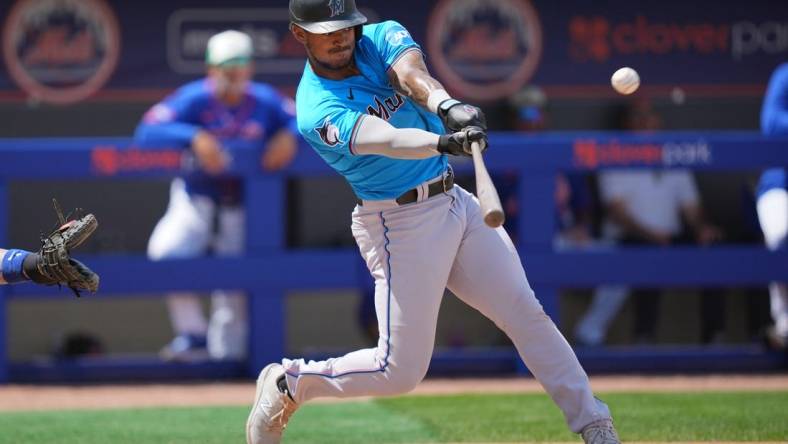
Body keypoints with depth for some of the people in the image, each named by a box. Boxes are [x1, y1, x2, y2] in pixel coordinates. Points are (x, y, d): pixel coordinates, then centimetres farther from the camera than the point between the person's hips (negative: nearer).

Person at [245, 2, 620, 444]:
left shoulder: (383, 38, 1)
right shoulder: (318, 112, -18)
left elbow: (411, 75, -22)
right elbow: (383, 139, -36)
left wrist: (446, 104, -45)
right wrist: (444, 142, -55)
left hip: (457, 204, 6)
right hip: (400, 223, -6)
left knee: (526, 312, 1)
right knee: (401, 370, -4)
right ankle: (287, 384, 15)